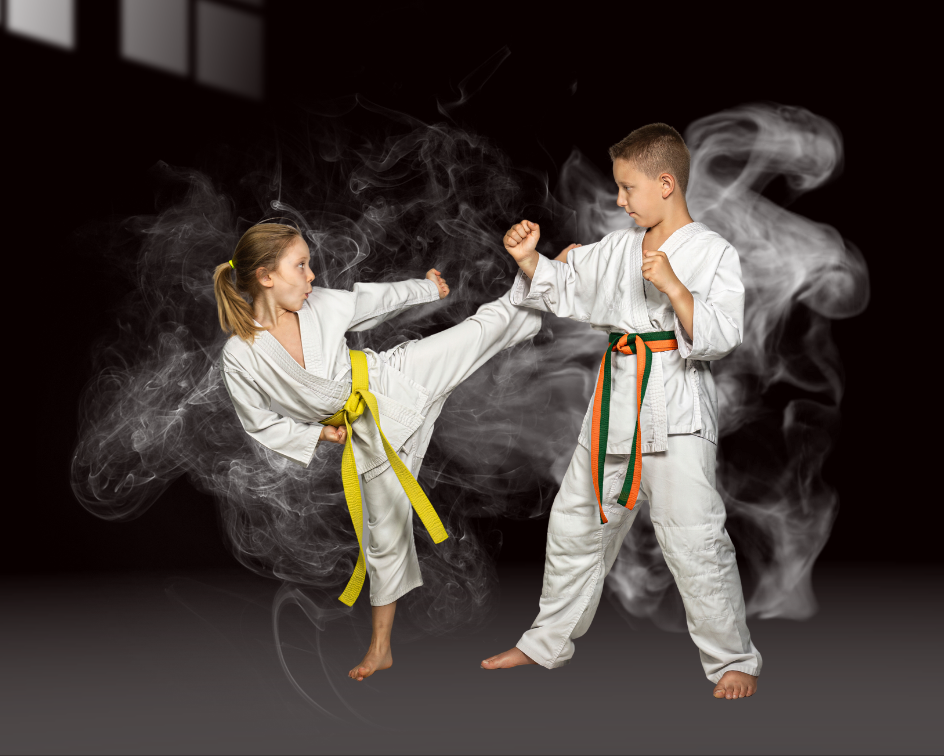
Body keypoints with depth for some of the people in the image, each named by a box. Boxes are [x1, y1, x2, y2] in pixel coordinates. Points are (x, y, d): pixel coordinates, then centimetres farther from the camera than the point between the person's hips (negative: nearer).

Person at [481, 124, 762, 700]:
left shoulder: (714, 254, -8)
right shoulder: (617, 249, 10)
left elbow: (720, 338, -16)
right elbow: (560, 290, 21)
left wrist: (673, 287, -27)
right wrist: (530, 258, 4)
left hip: (677, 413, -7)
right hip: (617, 404, 7)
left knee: (694, 540, -9)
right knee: (576, 525, 16)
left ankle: (734, 661, 8)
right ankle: (548, 642, 33)